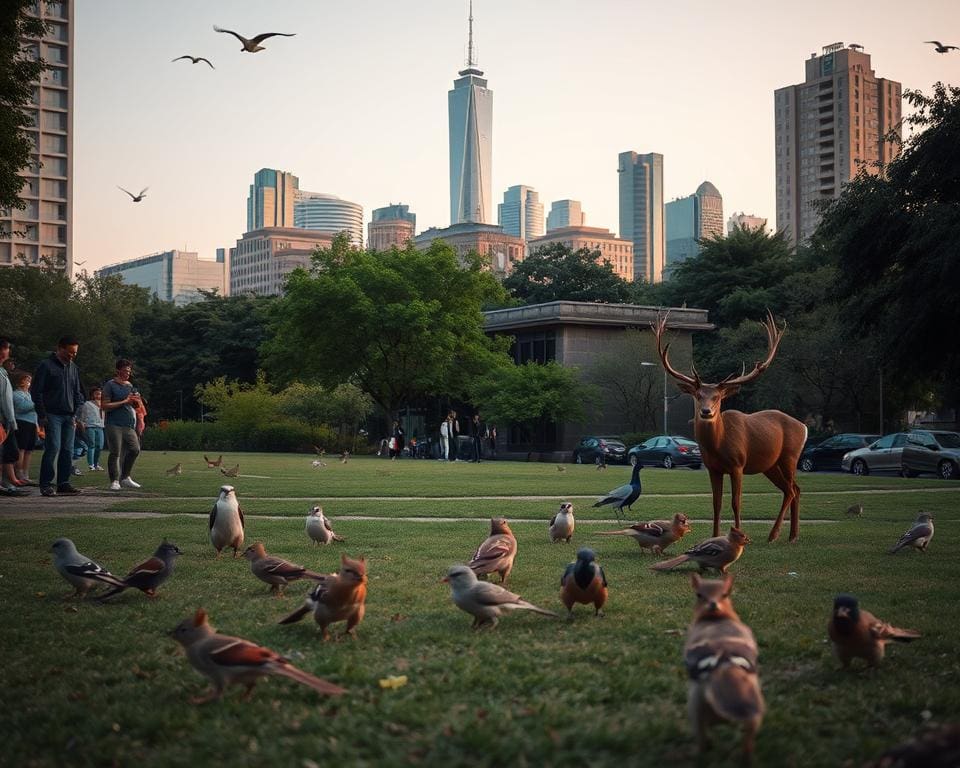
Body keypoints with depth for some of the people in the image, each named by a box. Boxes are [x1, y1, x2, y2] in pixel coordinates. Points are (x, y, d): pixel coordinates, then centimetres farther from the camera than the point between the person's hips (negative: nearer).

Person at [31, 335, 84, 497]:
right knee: (53, 448, -13)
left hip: (69, 416, 6)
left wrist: (75, 414, 10)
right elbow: (36, 392, -5)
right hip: (52, 415, -6)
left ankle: (63, 483, 9)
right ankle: (46, 484, -9)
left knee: (68, 450, 3)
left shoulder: (74, 368, 16)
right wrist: (42, 415, -9)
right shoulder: (46, 366, -3)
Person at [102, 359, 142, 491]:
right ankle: (114, 481, -2)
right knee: (115, 453, -8)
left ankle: (125, 478, 14)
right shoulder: (110, 385, -2)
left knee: (135, 449, 0)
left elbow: (135, 407, 26)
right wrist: (125, 402, -14)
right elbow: (104, 406, -10)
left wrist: (136, 401, 1)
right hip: (114, 424, -6)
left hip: (129, 425, 6)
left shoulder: (130, 386, 18)